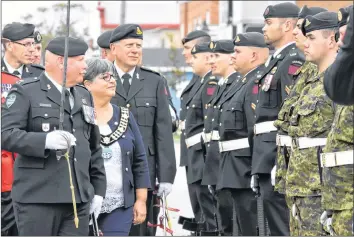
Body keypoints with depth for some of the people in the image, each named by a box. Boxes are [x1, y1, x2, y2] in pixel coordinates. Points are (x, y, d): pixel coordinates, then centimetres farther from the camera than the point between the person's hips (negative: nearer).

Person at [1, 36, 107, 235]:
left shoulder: (84, 96, 20)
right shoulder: (25, 93, -2)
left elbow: (94, 148, 23)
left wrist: (98, 189, 17)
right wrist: (45, 140, -29)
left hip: (78, 200, 6)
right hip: (38, 198, -6)